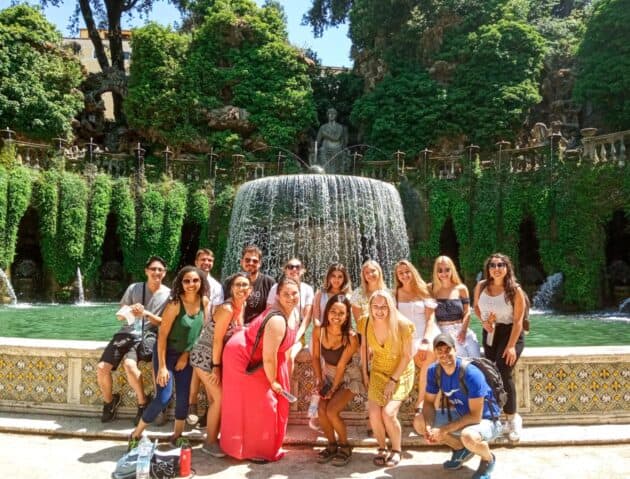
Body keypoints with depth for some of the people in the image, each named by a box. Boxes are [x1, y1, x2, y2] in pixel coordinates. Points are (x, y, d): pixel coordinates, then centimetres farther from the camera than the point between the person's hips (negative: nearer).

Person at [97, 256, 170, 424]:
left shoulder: (168, 294, -1)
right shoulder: (134, 288, 5)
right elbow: (120, 315, 9)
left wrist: (146, 313, -16)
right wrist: (129, 311, -14)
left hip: (148, 336, -3)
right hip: (127, 332, 4)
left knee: (129, 364, -32)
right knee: (101, 367, -13)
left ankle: (143, 403, -8)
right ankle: (109, 401, 16)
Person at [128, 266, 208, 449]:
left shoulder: (204, 302, -8)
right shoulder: (175, 304, -23)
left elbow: (202, 330, 3)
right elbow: (162, 335, -20)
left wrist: (187, 355, 1)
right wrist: (162, 367, -20)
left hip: (186, 355, 5)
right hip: (167, 353, -5)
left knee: (184, 398, 8)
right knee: (163, 398, -8)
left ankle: (177, 436, 26)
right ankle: (136, 434, 13)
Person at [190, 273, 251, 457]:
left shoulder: (241, 306, 1)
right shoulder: (227, 309, -25)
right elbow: (217, 340, -21)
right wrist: (216, 367, -17)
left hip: (216, 357, 8)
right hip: (204, 356, -8)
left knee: (215, 399, 14)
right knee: (220, 398, -6)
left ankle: (213, 438, 25)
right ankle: (210, 442, 8)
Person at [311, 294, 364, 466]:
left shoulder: (351, 337, -28)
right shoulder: (318, 330, -17)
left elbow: (341, 365, -21)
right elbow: (316, 357, -4)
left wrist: (333, 388, -14)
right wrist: (319, 380, -7)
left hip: (349, 378, -4)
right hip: (329, 375, 4)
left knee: (331, 411, -17)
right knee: (322, 411, -10)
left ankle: (345, 447, 8)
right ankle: (332, 445, 17)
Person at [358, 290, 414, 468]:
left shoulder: (403, 325, -24)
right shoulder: (366, 323, -14)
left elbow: (407, 356, -15)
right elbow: (364, 347, 5)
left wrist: (393, 380, -15)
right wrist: (364, 373, 5)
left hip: (401, 373, -3)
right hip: (378, 372, 3)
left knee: (388, 412, -18)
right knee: (374, 413, -12)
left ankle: (396, 450, 10)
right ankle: (382, 449, 17)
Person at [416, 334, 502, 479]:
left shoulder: (471, 374, -30)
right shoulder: (434, 370, -12)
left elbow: (475, 416, -28)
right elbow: (429, 402, -2)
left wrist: (444, 430, -29)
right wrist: (428, 427, -22)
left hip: (485, 420, -6)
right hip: (461, 415, 7)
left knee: (468, 436, -39)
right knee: (419, 422, -6)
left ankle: (488, 459, -1)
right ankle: (461, 450, 14)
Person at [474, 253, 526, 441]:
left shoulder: (515, 290, -13)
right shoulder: (481, 286, 0)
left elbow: (518, 320, -15)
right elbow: (476, 306, 17)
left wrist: (511, 346, -21)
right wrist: (484, 321, -3)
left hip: (510, 334, -5)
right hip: (489, 334, 5)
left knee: (503, 373, -18)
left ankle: (512, 418, 0)